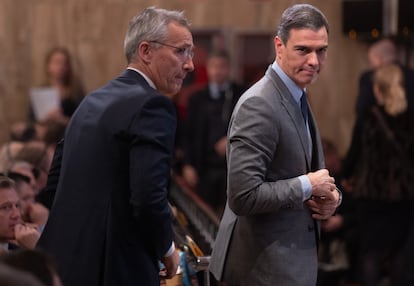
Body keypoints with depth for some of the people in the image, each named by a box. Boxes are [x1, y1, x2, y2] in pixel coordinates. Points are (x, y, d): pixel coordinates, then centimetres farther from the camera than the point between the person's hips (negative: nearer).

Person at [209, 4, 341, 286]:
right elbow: (243, 196, -25)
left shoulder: (297, 99, 10)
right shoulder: (258, 105, -19)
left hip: (292, 258, 9)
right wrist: (308, 185, -17)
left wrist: (330, 195, -1)